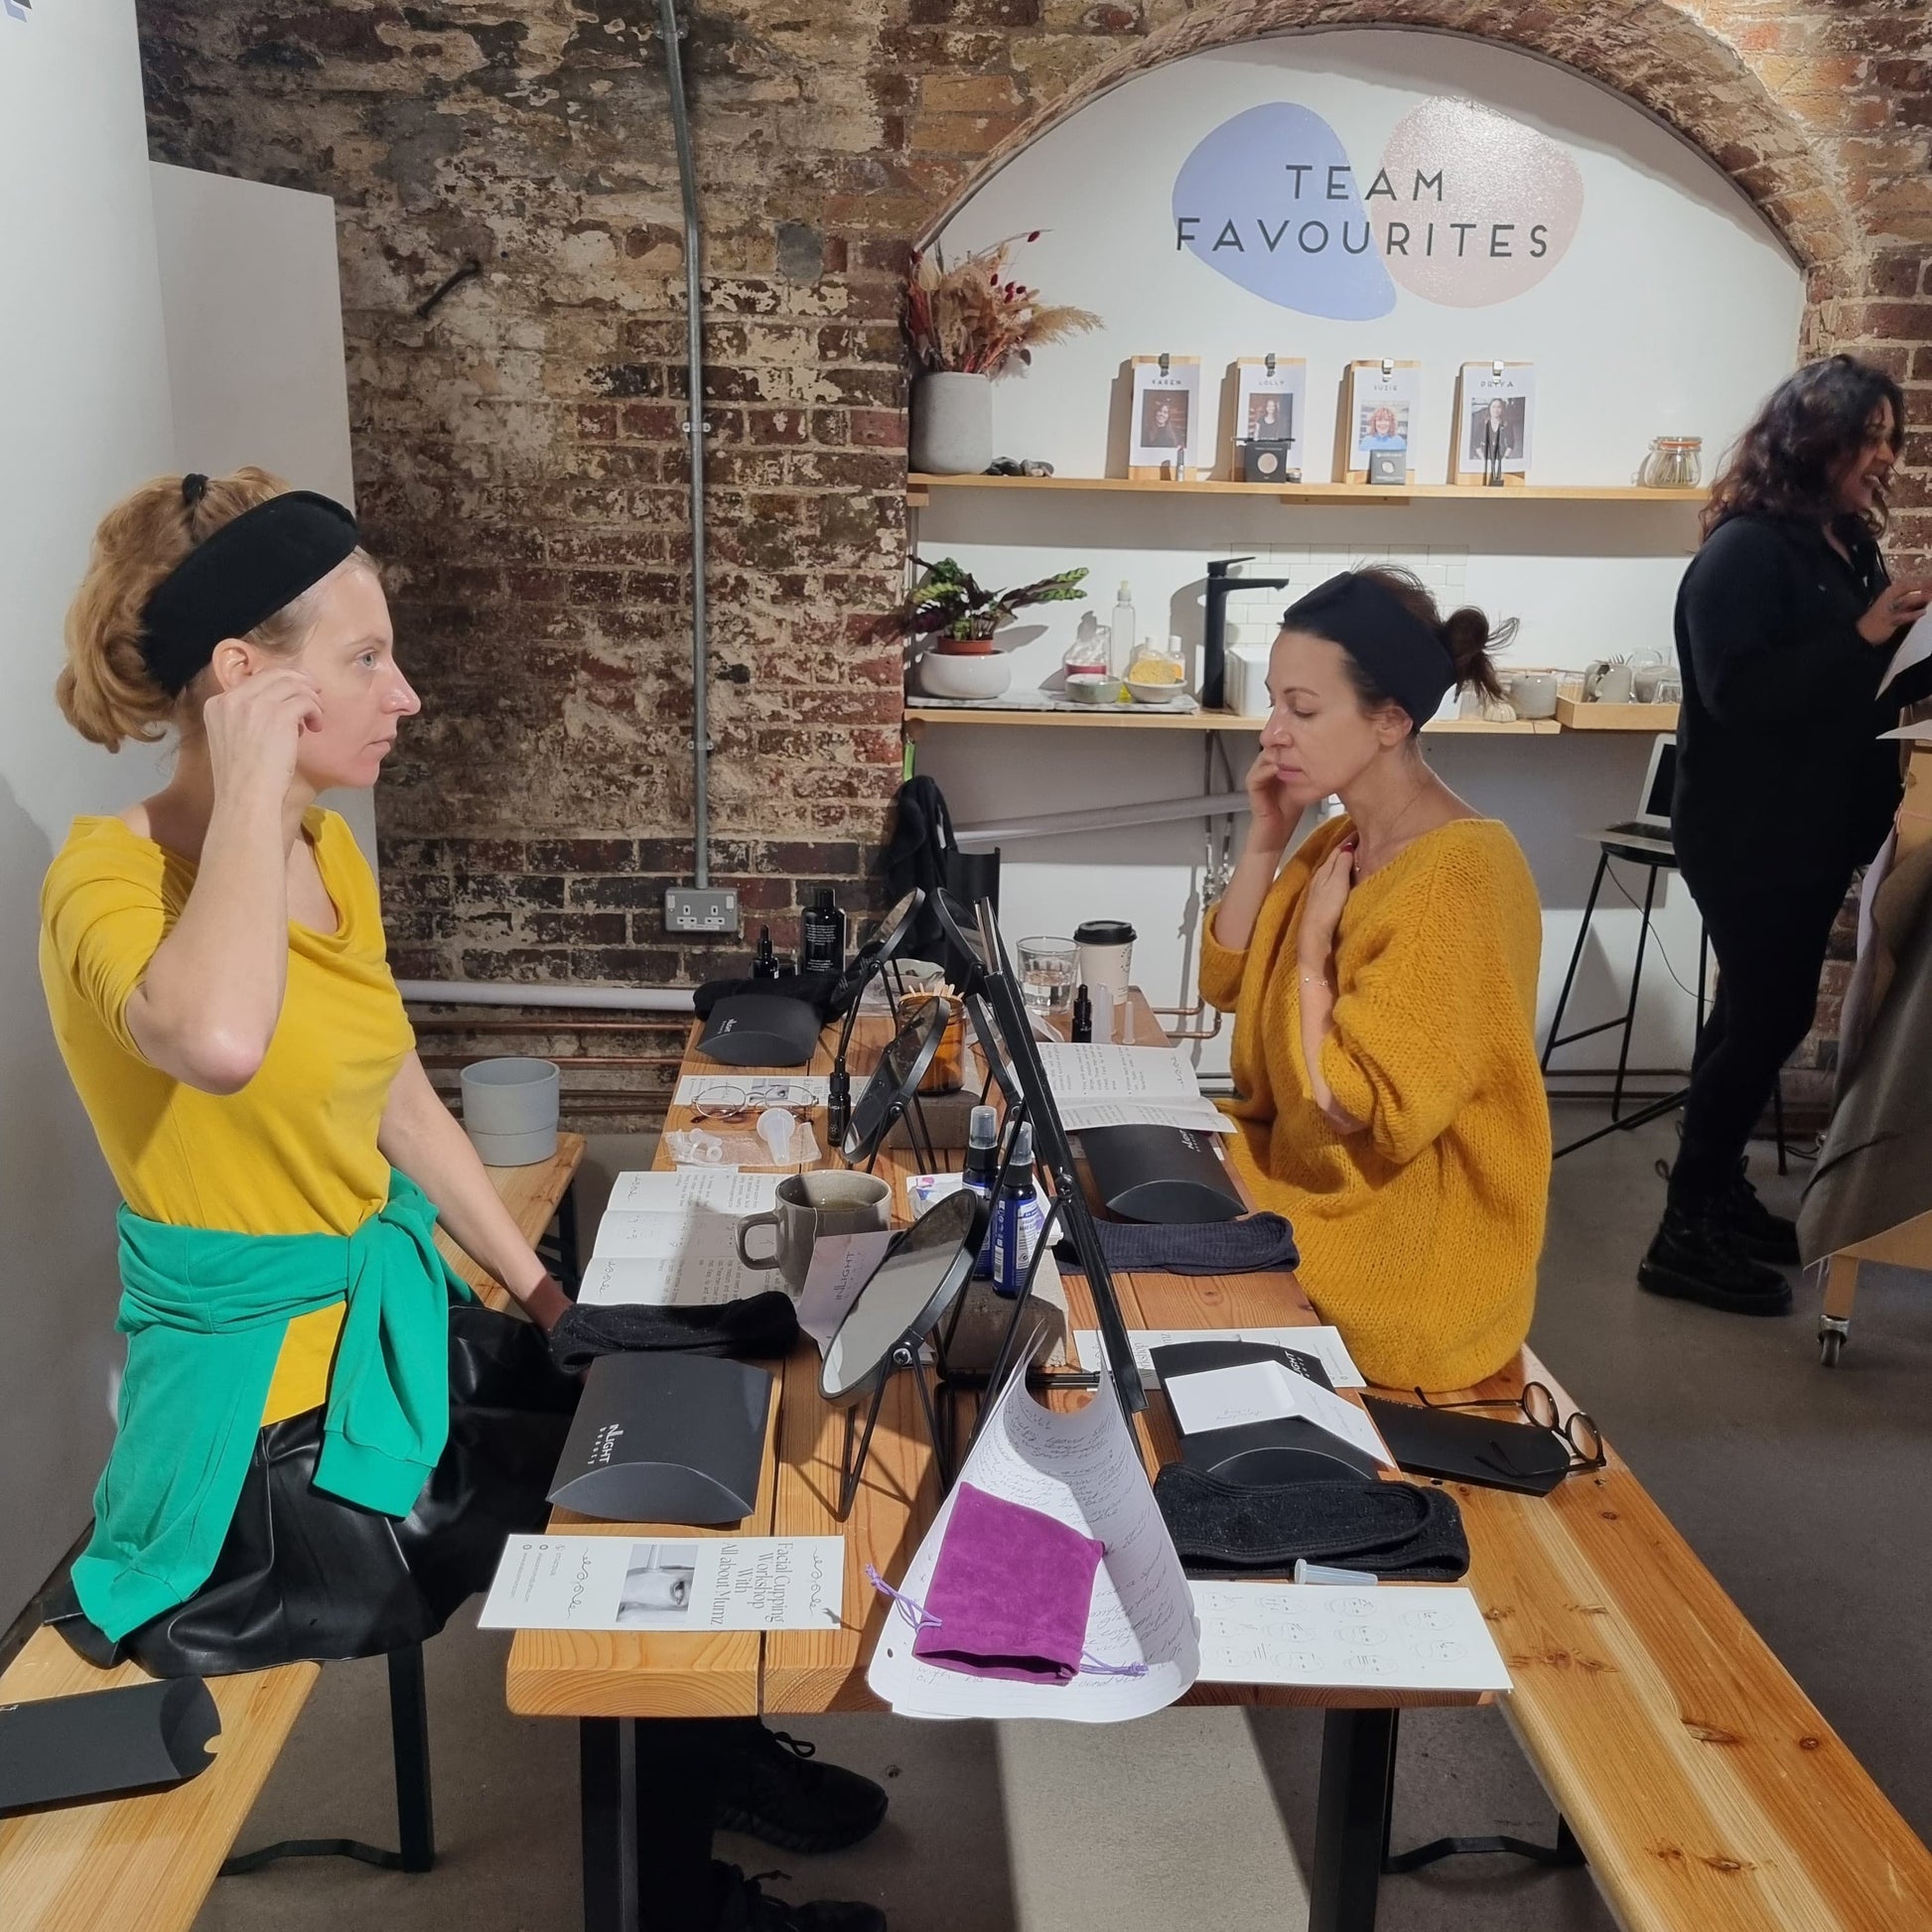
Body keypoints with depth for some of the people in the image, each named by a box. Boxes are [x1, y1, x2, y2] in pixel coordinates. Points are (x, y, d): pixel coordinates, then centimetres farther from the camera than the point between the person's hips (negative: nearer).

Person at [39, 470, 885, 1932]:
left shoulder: (329, 854, 3)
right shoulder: (113, 877, -21)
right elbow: (218, 1039, -46)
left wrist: (543, 1292, 8)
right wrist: (253, 782, -32)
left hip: (399, 1318, 8)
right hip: (272, 1423, -7)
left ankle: (718, 1758, 31)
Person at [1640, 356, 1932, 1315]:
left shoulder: (1847, 546, 11)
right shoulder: (1746, 550, -16)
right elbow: (1739, 691, -25)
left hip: (1814, 827, 9)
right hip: (1749, 833, -9)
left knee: (1761, 1014, 15)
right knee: (1765, 1019, -6)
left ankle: (1716, 1193, 29)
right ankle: (1685, 1234, 3)